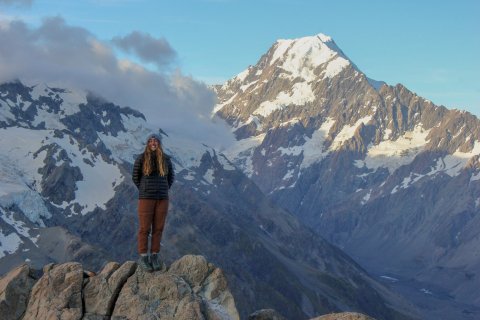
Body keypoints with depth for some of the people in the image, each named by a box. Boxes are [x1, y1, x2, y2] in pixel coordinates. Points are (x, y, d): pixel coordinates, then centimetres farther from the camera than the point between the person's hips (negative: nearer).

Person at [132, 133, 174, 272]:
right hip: (146, 198, -3)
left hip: (162, 199, 3)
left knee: (158, 228, 7)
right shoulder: (141, 158, -6)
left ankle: (154, 257, 17)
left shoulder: (166, 159, 2)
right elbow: (135, 177, 3)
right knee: (144, 228, 0)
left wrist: (163, 191, 8)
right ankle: (143, 257, 11)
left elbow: (171, 176, 15)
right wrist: (145, 191, 4)